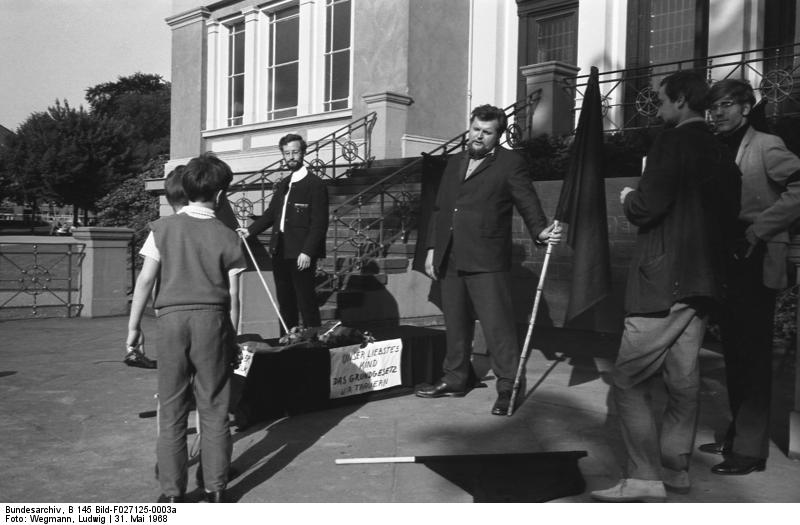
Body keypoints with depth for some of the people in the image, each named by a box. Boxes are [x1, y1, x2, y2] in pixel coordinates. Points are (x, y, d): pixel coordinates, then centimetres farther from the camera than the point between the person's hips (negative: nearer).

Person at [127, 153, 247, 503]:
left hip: (171, 318, 0)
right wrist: (231, 336, 11)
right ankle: (215, 490, 16)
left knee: (171, 409, 9)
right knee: (214, 408, 9)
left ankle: (171, 492, 16)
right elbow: (233, 295, 1)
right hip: (212, 319, 0)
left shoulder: (163, 228, -1)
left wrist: (134, 325, 7)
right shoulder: (227, 237, -1)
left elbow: (145, 280, -3)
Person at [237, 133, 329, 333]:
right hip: (280, 252, 8)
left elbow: (319, 223, -12)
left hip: (301, 254, -8)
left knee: (306, 300, -6)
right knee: (285, 301, 12)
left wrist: (307, 252, -19)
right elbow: (271, 213, 22)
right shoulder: (282, 185, 17)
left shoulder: (315, 184, -7)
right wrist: (250, 230, 9)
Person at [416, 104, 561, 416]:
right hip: (450, 259, 6)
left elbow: (528, 203, -2)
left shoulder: (510, 164, 1)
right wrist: (432, 249, 16)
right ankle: (455, 379, 27)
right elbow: (439, 209, 20)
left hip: (487, 261, -6)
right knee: (455, 323, 14)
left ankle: (508, 387, 5)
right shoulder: (455, 163, 19)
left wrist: (541, 231, -21)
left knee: (497, 324, -5)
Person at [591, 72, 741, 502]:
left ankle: (644, 479, -4)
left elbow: (646, 207, -17)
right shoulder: (723, 153, 14)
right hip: (704, 282, 9)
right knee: (683, 381, 14)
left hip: (662, 280, -9)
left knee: (628, 382, -4)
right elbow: (728, 218, 18)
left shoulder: (672, 142, -10)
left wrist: (628, 198, 3)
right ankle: (675, 468, 24)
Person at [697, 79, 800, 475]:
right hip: (726, 262, 7)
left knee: (752, 355, -2)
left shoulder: (766, 146, -6)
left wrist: (758, 229, -18)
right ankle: (737, 433, 26)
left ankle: (751, 449, 6)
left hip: (755, 262, -7)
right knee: (734, 353, 14)